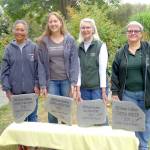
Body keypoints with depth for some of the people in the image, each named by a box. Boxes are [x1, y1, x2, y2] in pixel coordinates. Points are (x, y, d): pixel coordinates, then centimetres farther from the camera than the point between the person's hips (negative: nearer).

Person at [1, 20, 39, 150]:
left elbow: (38, 68, 1)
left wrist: (37, 85, -6)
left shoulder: (33, 47, -1)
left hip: (31, 89, -1)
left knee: (32, 117, 9)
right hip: (15, 90, 1)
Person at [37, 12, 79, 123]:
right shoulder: (43, 41, 2)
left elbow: (74, 62, -3)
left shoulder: (70, 40, 1)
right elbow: (41, 64, 0)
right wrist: (43, 84, -5)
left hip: (66, 80, 0)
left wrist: (74, 82, -10)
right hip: (51, 81, 1)